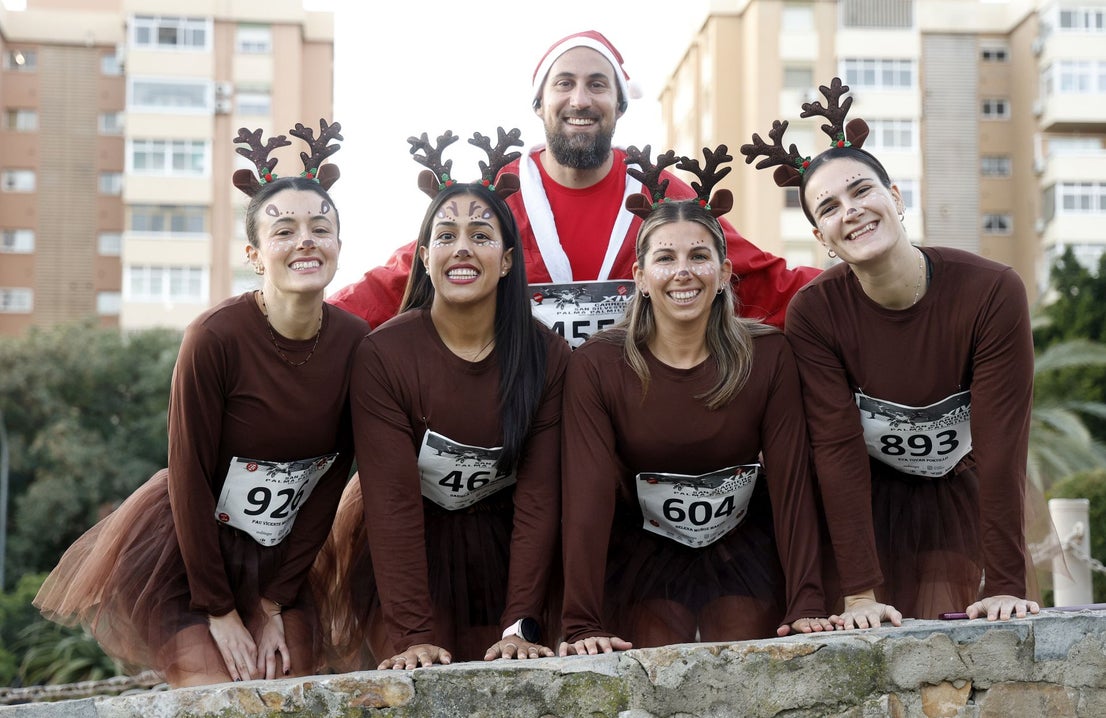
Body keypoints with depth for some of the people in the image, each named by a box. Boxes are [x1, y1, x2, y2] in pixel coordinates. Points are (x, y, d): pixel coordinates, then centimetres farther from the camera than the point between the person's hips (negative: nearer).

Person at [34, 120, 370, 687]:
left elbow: (332, 477, -3)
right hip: (183, 550, -4)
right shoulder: (215, 337, -21)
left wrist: (275, 604, -3)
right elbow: (190, 477, -15)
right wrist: (219, 610, -11)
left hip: (279, 558, 4)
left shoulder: (354, 342, -8)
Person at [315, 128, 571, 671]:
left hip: (506, 557, 2)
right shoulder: (383, 355, -16)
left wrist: (522, 626, -22)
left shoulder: (547, 357, -10)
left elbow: (539, 498, -13)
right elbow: (392, 502, -20)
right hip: (405, 558, -2)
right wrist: (415, 635, -27)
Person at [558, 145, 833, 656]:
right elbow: (587, 496, -19)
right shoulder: (596, 366, -14)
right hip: (643, 560, -1)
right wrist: (581, 625, -27)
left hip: (744, 555, 1)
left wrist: (807, 605, -20)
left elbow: (791, 482, -11)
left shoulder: (768, 356, -10)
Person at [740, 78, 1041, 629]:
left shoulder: (992, 293, -21)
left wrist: (1006, 585, -25)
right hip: (865, 507, 0)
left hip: (960, 504, 0)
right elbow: (838, 450, -20)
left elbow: (1001, 445, -22)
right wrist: (859, 594, -25)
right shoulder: (813, 314, -18)